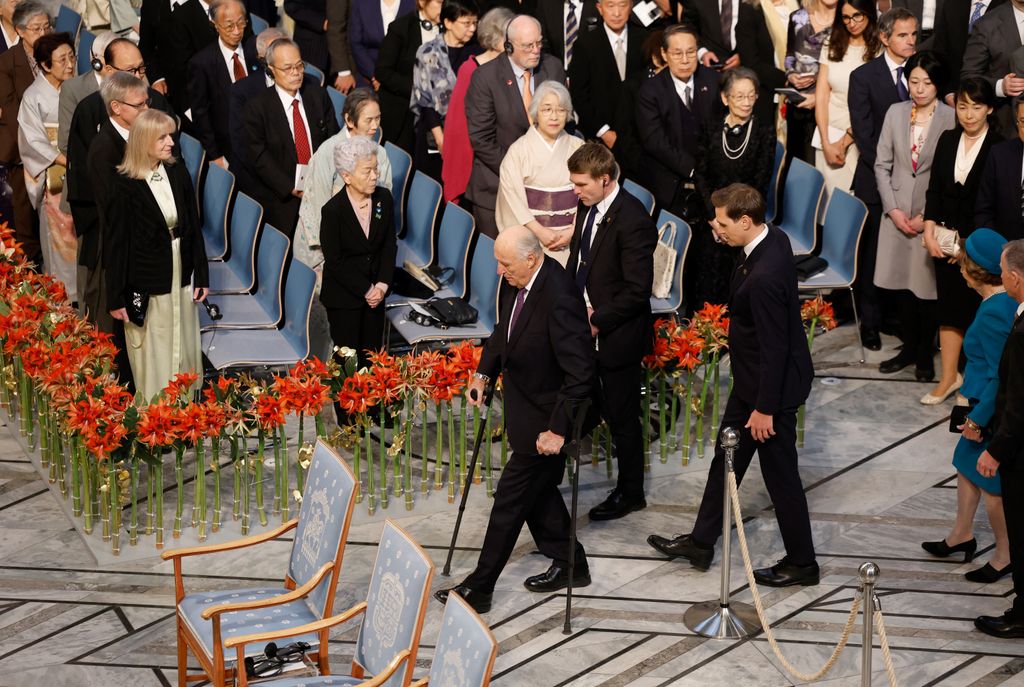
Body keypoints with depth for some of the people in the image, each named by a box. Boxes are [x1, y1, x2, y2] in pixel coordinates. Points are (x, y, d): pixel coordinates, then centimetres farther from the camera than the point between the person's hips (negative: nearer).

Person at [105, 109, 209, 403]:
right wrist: (116, 298, -9)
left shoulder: (179, 174, 2)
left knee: (185, 351, 12)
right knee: (153, 358, 4)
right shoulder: (125, 185, -13)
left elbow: (193, 229, 8)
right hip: (146, 286, -5)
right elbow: (116, 244, -10)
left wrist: (202, 276, 7)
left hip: (182, 279, 5)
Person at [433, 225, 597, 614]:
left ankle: (479, 588, 12)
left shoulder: (559, 300, -31)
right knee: (538, 489, 20)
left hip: (545, 414, -9)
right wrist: (484, 373, 6)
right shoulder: (515, 281, -4)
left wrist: (557, 429, -26)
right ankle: (570, 566, 37)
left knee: (511, 498, 1)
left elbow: (580, 374, -29)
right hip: (522, 402, 9)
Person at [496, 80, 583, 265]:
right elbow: (513, 196, -6)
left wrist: (573, 231, -10)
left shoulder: (578, 148, 6)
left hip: (571, 236, 2)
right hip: (531, 234, -1)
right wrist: (539, 231, -13)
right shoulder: (519, 150, 1)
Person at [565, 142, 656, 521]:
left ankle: (630, 493, 23)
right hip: (585, 326, 7)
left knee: (622, 416, 7)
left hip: (617, 334, -7)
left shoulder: (633, 220, -22)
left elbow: (637, 290, -22)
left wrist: (597, 321, -19)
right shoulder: (588, 208, 4)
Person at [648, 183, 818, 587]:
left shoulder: (763, 277, -33)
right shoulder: (774, 238, -4)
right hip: (753, 377, 10)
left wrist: (765, 408, -20)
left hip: (772, 385, -10)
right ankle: (701, 543, 35)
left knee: (780, 474, 6)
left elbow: (774, 347, -27)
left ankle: (801, 562, 23)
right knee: (726, 458, 21)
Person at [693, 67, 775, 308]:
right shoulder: (711, 130, 6)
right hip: (711, 218, 2)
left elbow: (761, 180, -4)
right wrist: (713, 216, -9)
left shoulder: (764, 129, 0)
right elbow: (700, 175, 3)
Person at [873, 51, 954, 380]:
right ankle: (909, 347, 24)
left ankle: (925, 353, 15)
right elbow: (882, 165, 7)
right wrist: (893, 210, -2)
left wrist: (927, 216, -11)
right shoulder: (896, 113, 5)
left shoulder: (951, 118, -8)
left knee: (927, 284, 1)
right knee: (900, 282, 9)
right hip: (897, 212, 4)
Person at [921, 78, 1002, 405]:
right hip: (946, 239, 5)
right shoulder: (948, 140, 7)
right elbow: (934, 189, 8)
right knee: (948, 307, 8)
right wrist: (930, 230, -3)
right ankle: (948, 378, 17)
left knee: (978, 310, 4)